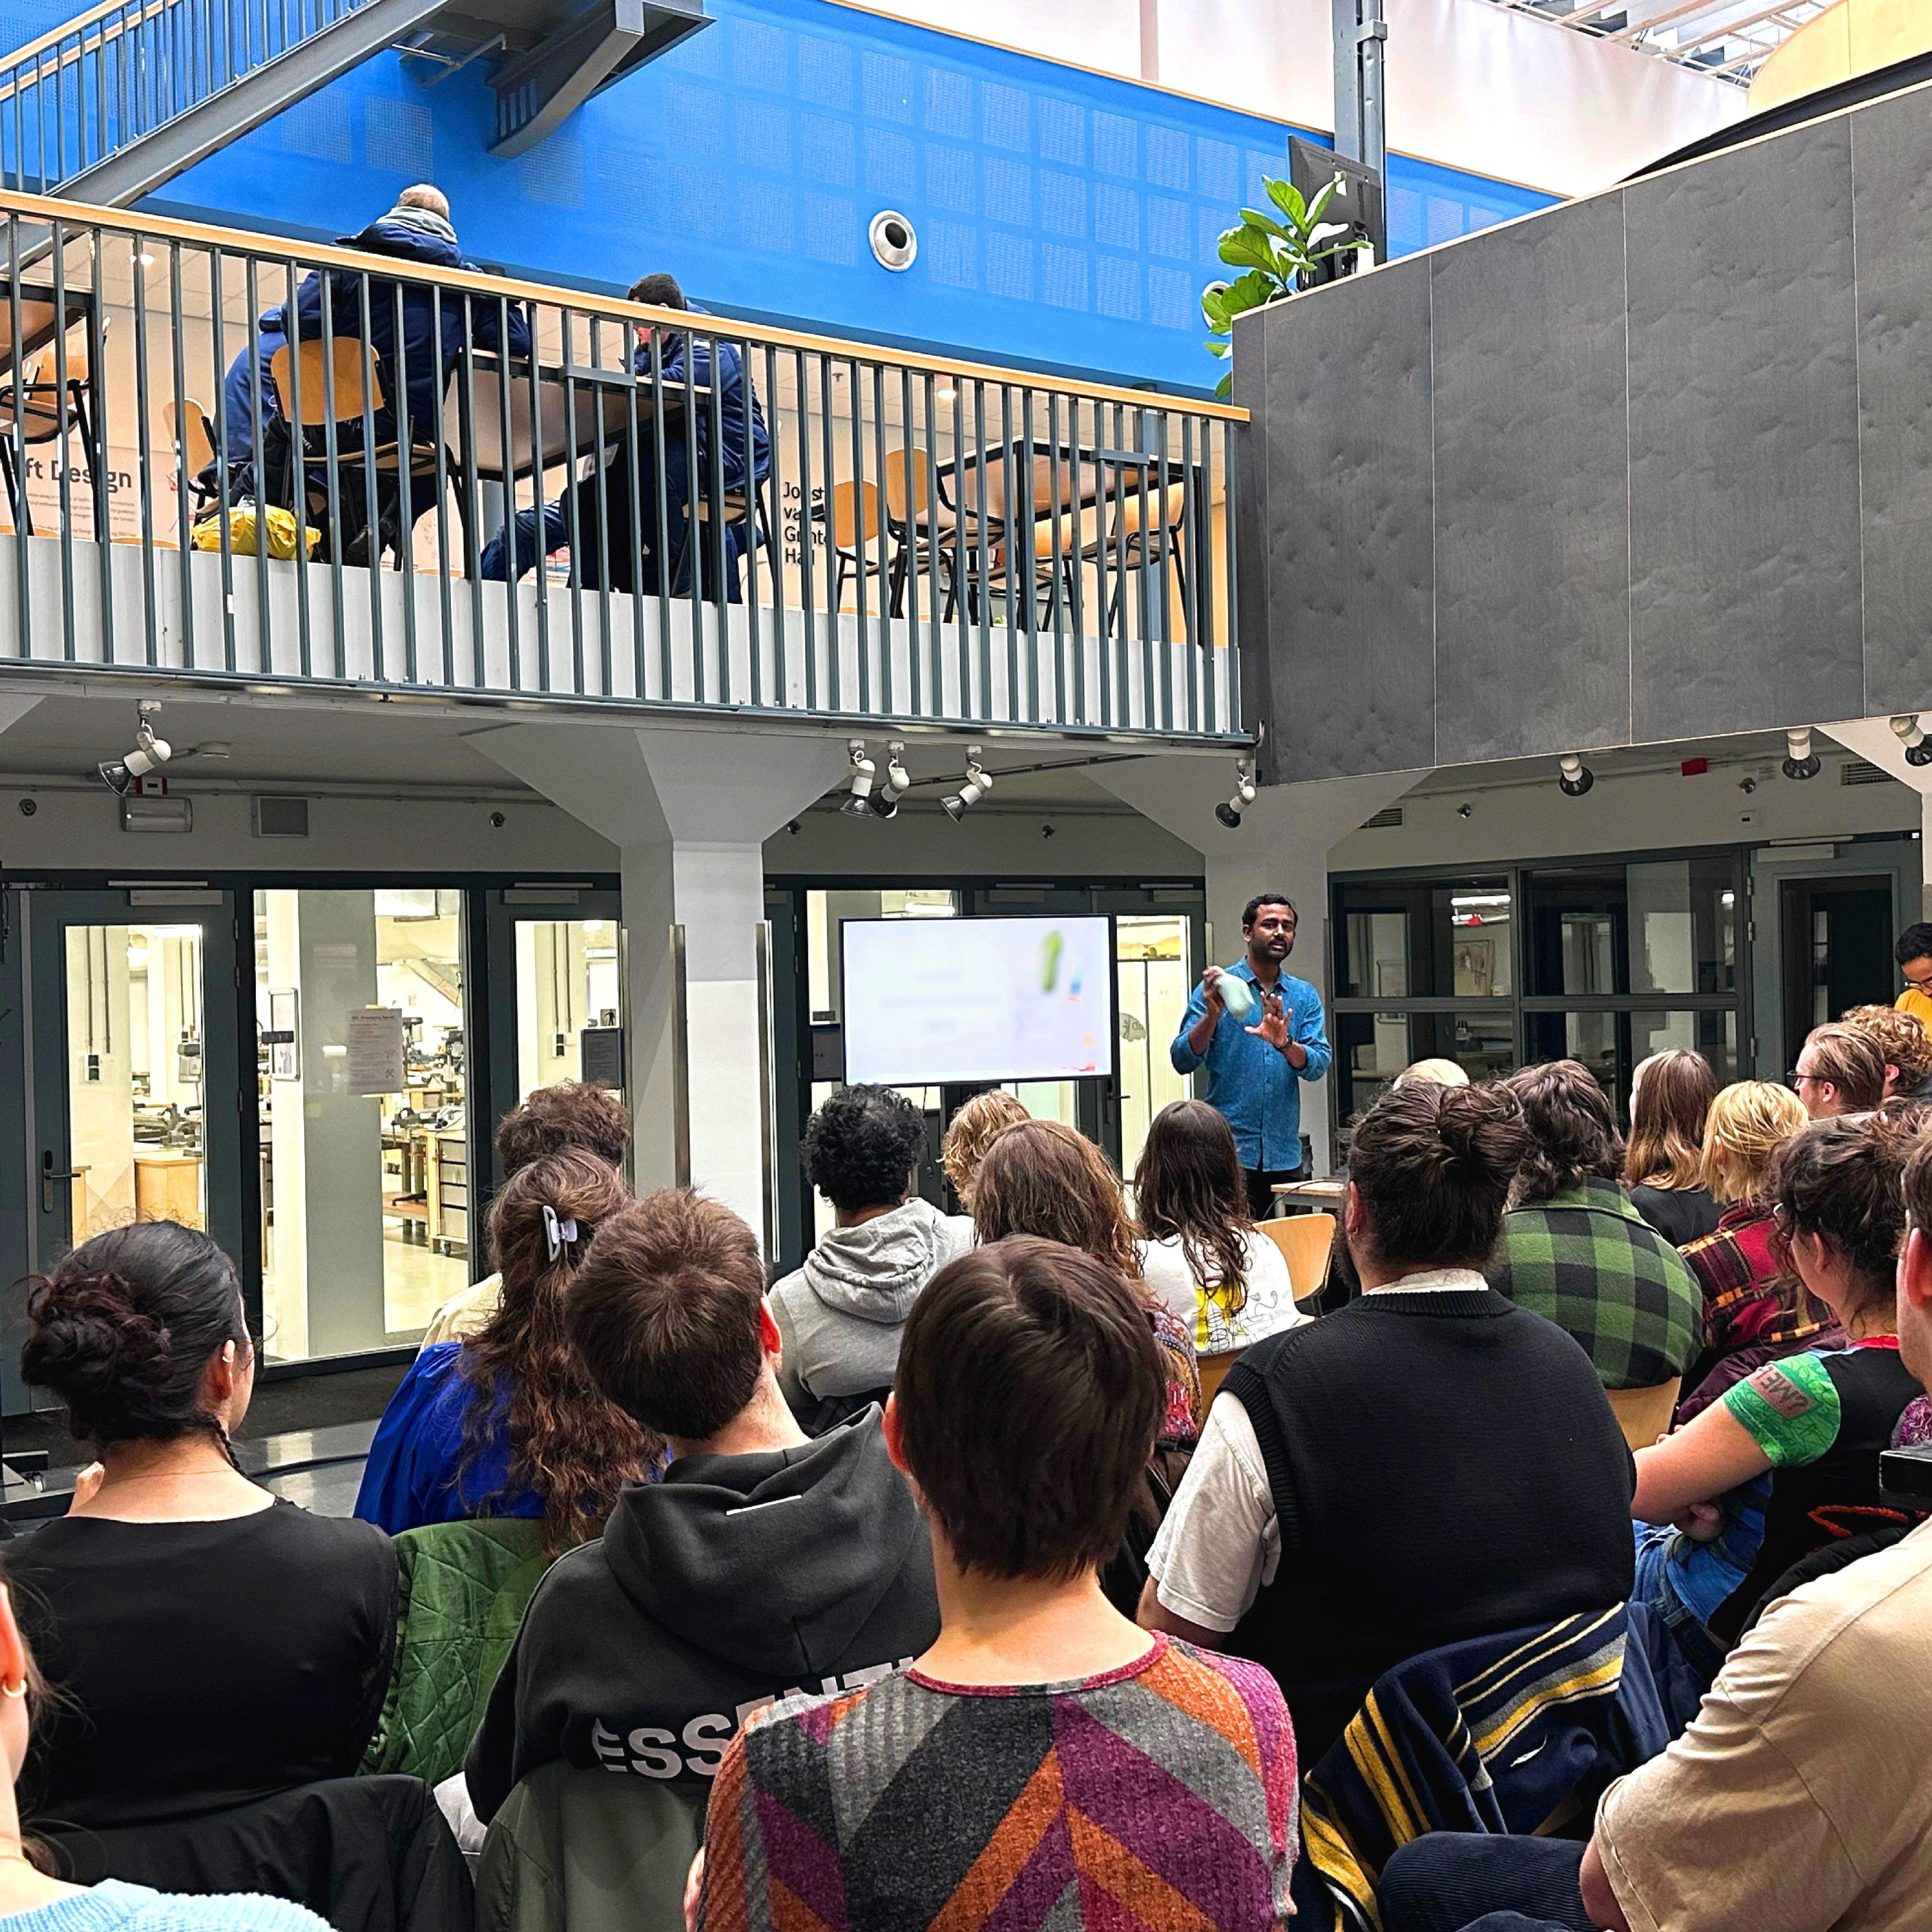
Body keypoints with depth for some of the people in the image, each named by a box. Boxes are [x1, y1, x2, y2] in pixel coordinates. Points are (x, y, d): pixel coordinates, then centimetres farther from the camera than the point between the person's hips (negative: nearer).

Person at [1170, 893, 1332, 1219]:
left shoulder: (1305, 996, 11)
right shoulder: (1217, 988, 1)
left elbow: (1318, 1066, -2)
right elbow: (1183, 1061, -8)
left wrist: (1284, 1044, -22)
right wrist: (1212, 1016, -24)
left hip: (1284, 1153, 4)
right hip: (1229, 1153, -4)